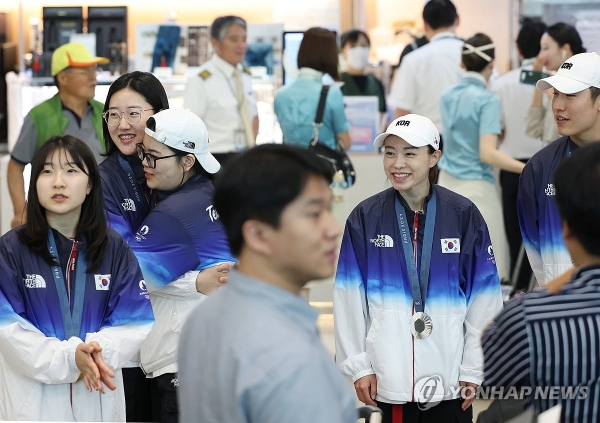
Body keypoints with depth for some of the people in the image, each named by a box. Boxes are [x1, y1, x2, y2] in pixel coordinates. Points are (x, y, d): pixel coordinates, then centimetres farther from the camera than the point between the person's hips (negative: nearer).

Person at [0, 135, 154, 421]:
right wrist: (69, 358, -24)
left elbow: (135, 321, -2)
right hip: (33, 398, -2)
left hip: (99, 397, 2)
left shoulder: (115, 249, 4)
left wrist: (99, 351, -22)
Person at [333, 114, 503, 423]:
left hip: (449, 374, 0)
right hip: (389, 373, 1)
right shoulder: (365, 218, 0)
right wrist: (357, 364, -1)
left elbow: (483, 296, -1)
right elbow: (350, 296, 2)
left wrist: (474, 367, -1)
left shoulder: (463, 215, -2)